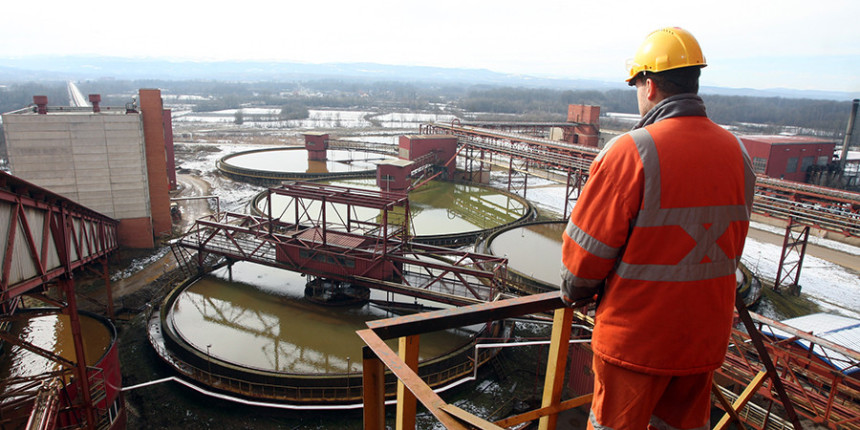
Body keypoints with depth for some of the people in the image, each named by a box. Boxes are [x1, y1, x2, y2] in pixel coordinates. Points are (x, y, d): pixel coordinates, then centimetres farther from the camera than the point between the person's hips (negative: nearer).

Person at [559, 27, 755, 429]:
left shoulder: (631, 151, -20)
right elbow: (731, 244, 10)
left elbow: (589, 243, -16)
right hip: (706, 333, 6)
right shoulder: (736, 152, 1)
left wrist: (573, 290, 3)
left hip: (636, 334, -6)